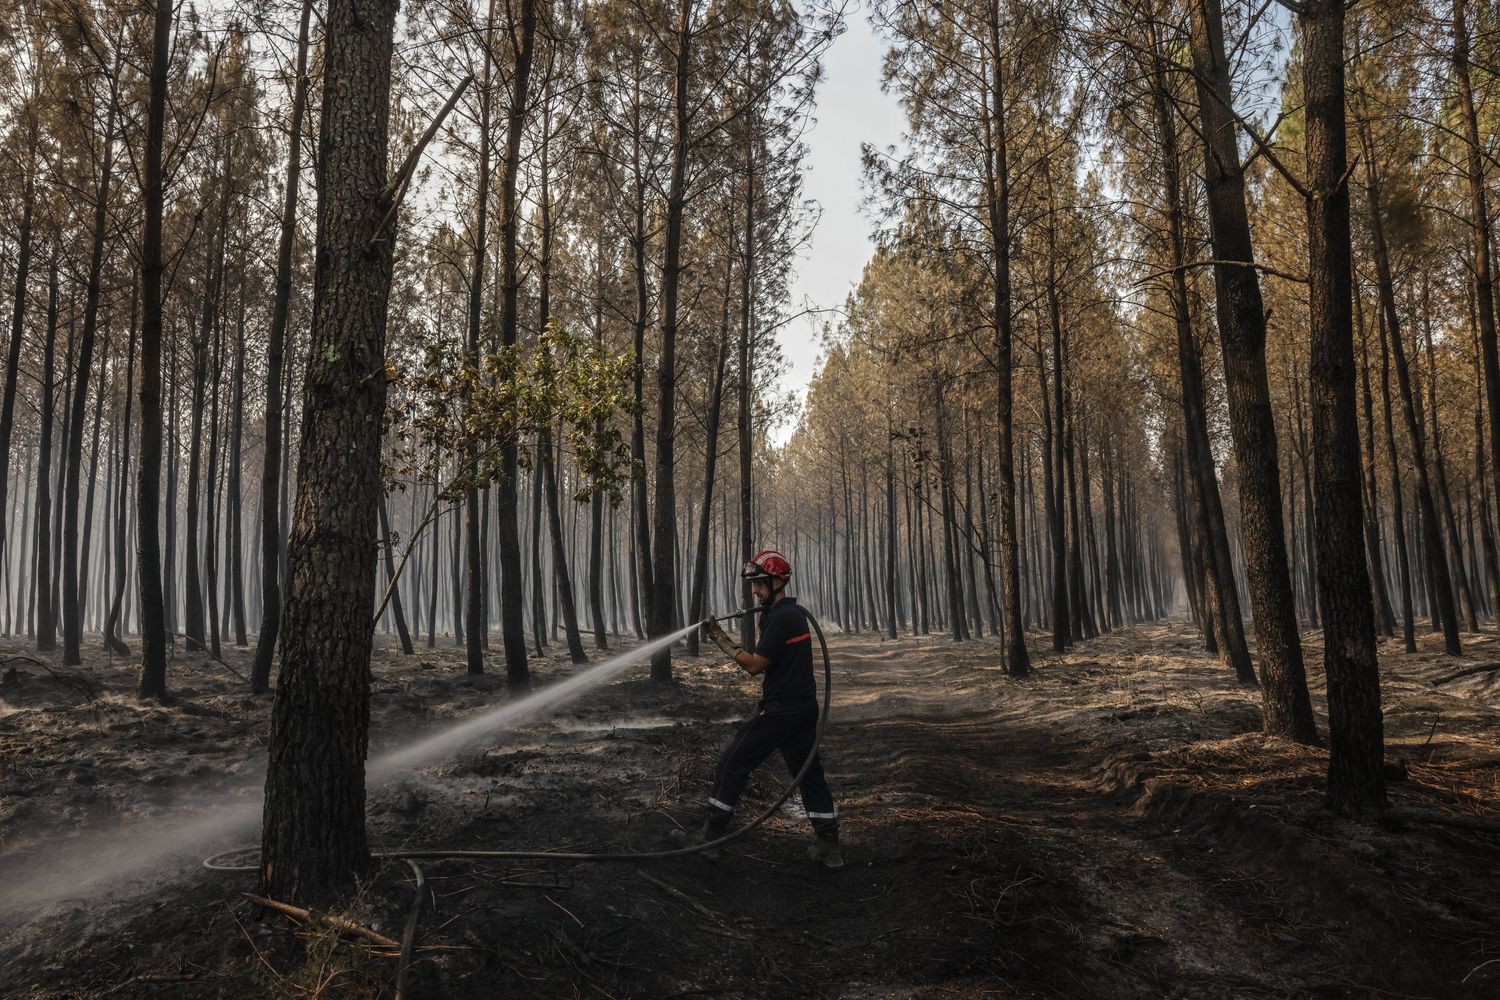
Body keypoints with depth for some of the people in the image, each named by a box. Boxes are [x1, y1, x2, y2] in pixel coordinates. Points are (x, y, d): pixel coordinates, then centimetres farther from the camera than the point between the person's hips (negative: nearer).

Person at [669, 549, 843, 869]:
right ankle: (829, 846, 14)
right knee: (809, 772, 12)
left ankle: (709, 836, 7)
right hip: (805, 708, 9)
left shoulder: (780, 618, -17)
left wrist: (722, 640, -10)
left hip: (780, 711, -9)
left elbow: (754, 665, -16)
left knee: (732, 764, 0)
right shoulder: (796, 613, 13)